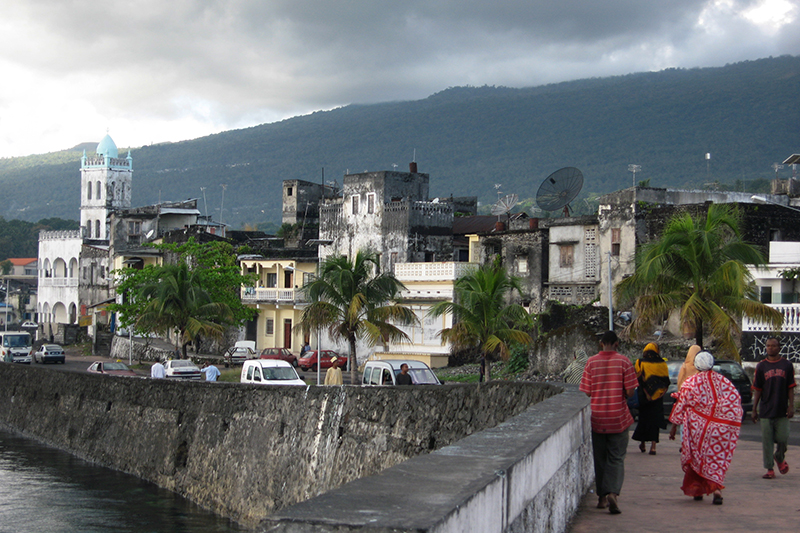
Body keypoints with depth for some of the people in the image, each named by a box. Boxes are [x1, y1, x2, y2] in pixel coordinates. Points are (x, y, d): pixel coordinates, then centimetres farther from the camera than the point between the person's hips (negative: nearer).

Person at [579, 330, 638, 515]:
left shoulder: (591, 362, -2)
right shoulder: (623, 361, -5)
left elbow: (585, 393, -4)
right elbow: (630, 392, -7)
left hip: (596, 418, 2)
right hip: (618, 417, -2)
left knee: (599, 458, 13)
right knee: (616, 458, 2)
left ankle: (602, 497, 19)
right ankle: (612, 492, -19)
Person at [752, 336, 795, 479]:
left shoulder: (787, 366, 4)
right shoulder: (761, 367, 5)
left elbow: (790, 388, 5)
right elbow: (757, 390, 6)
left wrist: (791, 406, -4)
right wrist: (754, 409, 3)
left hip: (782, 411, 0)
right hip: (766, 411, 0)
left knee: (782, 438, -1)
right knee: (767, 441, 0)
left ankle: (779, 457, 30)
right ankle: (770, 469, 8)